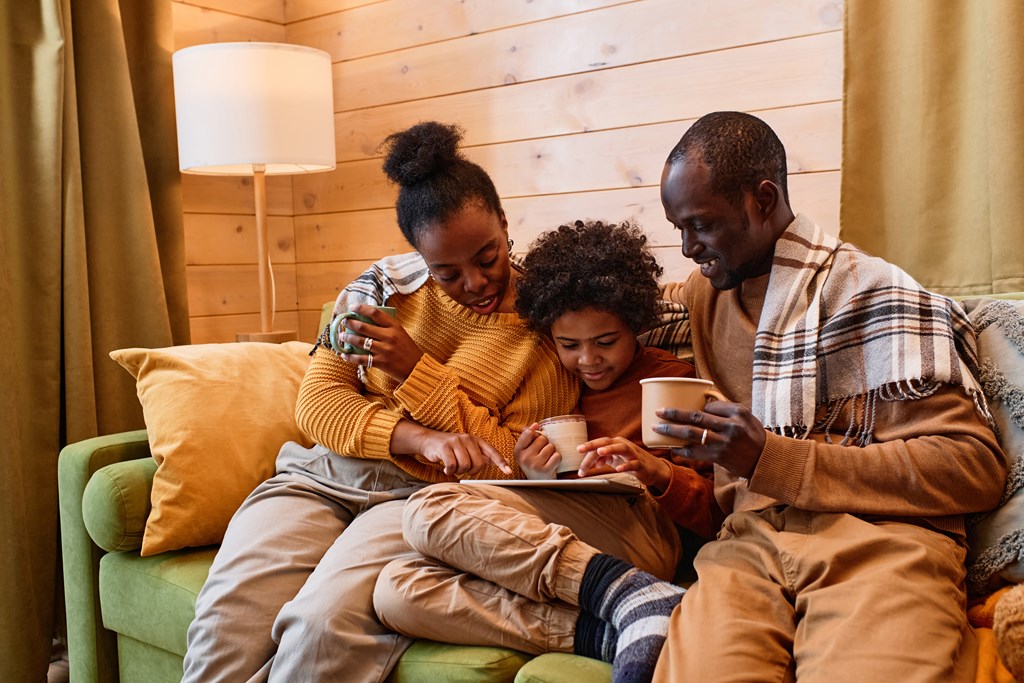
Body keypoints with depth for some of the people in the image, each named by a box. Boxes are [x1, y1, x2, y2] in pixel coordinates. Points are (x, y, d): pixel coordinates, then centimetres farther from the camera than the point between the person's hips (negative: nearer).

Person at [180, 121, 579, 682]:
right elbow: (317, 403, 3)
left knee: (327, 621, -32)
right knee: (228, 616, -25)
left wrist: (415, 368, -13)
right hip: (323, 477, 3)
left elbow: (519, 465, -4)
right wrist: (418, 437, -17)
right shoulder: (384, 285, 6)